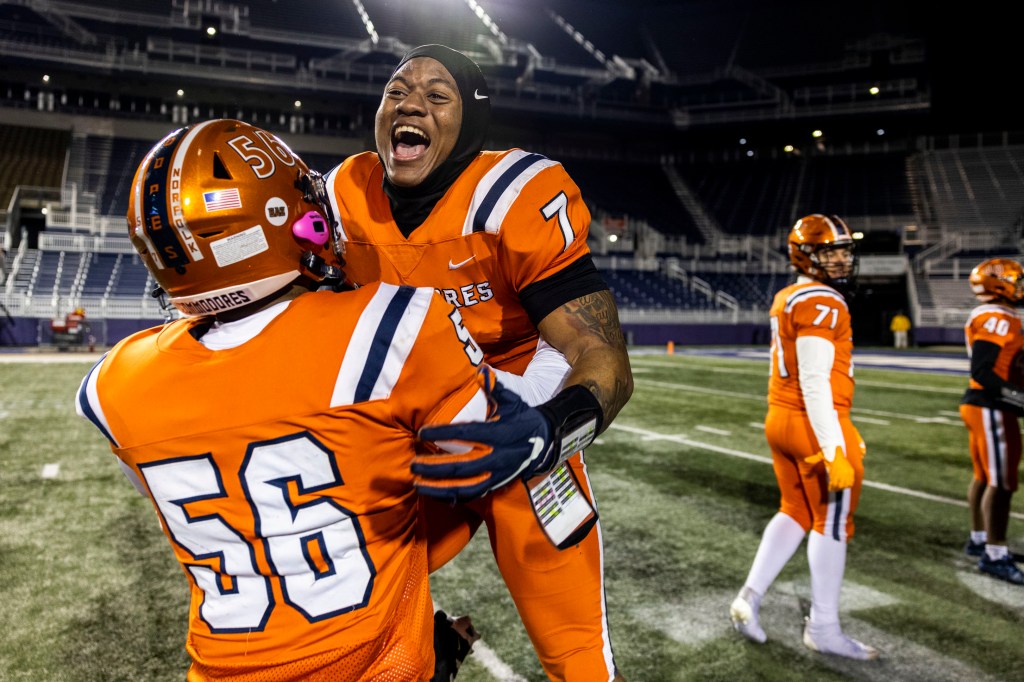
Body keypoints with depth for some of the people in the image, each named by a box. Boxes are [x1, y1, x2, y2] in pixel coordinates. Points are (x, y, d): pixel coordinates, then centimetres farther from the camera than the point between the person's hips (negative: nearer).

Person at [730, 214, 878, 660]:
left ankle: (749, 598, 18)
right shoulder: (822, 306, -17)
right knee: (832, 523, 6)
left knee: (796, 512, 19)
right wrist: (834, 451, -23)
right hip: (815, 426, -9)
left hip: (780, 419, 9)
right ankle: (823, 628, 18)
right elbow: (815, 384, -23)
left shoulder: (787, 300, 12)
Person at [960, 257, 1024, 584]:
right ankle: (994, 555, 0)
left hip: (980, 404, 10)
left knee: (984, 476, 19)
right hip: (991, 409, -10)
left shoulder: (994, 318, 14)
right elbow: (983, 372, -24)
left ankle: (979, 538, 31)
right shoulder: (997, 319, -18)